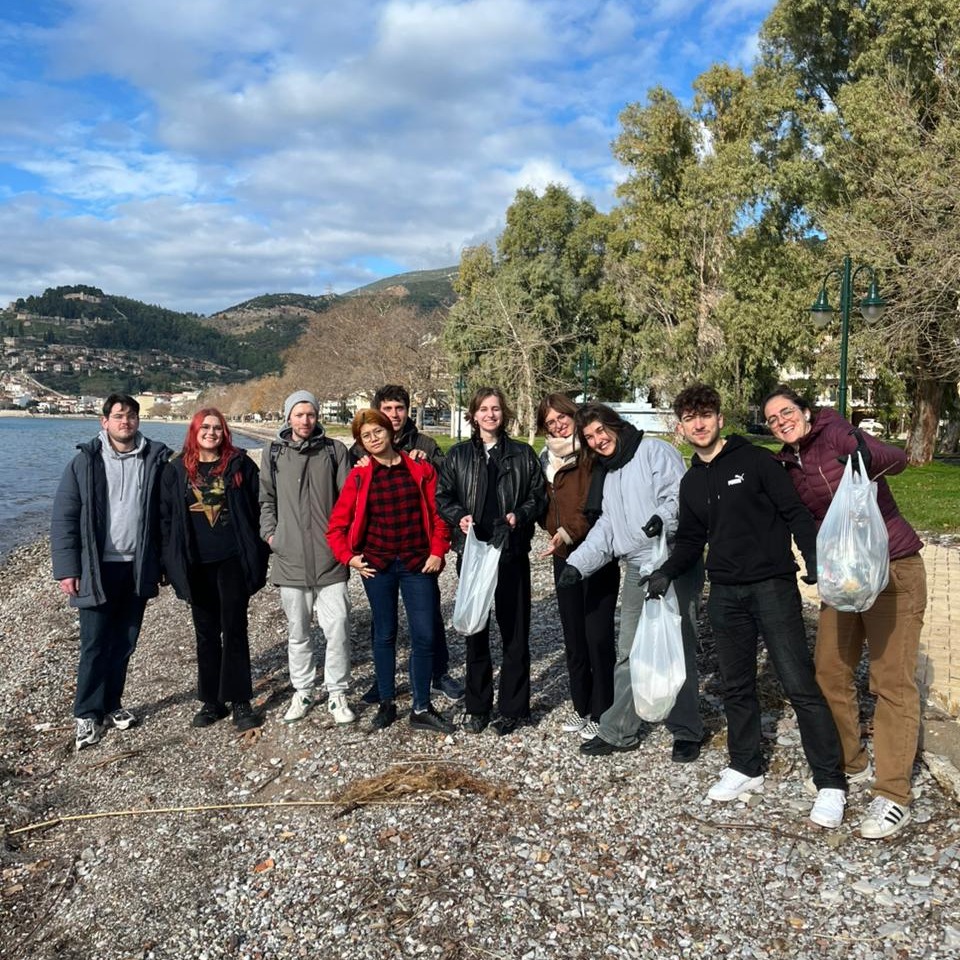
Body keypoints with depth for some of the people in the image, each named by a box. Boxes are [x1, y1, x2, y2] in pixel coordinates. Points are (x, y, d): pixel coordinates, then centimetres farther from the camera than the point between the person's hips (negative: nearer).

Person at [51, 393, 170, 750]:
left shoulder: (155, 460, 2)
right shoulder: (85, 462, -2)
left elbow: (166, 514, 4)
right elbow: (64, 517, -3)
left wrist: (164, 562, 1)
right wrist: (67, 568, -9)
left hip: (138, 568, 2)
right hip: (98, 568, -2)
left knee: (125, 642, 12)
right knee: (95, 644, 3)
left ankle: (111, 704, 27)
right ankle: (88, 714, 15)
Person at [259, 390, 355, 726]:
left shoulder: (334, 450, 3)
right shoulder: (273, 452, 7)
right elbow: (266, 498, 13)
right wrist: (270, 533, 3)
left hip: (330, 557, -1)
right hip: (290, 557, 2)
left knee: (338, 628, -3)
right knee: (297, 631, 12)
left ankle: (337, 694, 12)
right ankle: (302, 692, 26)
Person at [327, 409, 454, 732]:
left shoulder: (420, 469, 1)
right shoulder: (359, 476, 1)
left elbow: (437, 514, 1)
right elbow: (337, 524, 4)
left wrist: (437, 551, -6)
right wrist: (348, 557, -6)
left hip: (417, 564, 0)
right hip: (377, 566, 1)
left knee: (424, 636, -2)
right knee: (385, 634, 11)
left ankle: (421, 709, 11)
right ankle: (387, 703, 25)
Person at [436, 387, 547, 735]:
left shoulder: (522, 454, 6)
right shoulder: (458, 455, 8)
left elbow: (539, 495, 8)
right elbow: (441, 496, 8)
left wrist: (521, 514, -11)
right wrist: (458, 516, -10)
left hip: (511, 552, -1)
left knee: (514, 631, 3)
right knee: (475, 631, 8)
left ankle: (512, 707, 16)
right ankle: (477, 706, 21)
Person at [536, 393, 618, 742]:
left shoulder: (594, 453, -10)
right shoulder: (549, 459, 12)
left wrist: (570, 531, -23)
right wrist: (554, 529, 2)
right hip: (564, 557, 7)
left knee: (598, 636, -4)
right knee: (573, 635, 13)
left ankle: (601, 714, 9)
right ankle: (581, 707, 26)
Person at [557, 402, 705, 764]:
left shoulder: (655, 452, -4)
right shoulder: (604, 474, 18)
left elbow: (680, 498, -15)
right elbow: (604, 530, 16)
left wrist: (662, 517, -36)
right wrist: (576, 564, 5)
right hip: (637, 572, 7)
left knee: (678, 650, 0)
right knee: (629, 655, 10)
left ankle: (686, 733, 14)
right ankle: (619, 731, 20)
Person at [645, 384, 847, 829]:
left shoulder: (754, 460, -5)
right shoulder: (691, 483, 13)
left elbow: (795, 512, -7)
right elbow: (690, 540, 17)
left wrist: (814, 559, -21)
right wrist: (667, 571, 1)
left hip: (773, 587, -5)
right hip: (725, 595, 6)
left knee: (800, 684, -5)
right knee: (736, 687, 12)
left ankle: (831, 784, 6)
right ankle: (745, 767, 27)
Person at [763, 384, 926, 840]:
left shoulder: (835, 434, -11)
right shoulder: (789, 466, 9)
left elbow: (895, 459, -28)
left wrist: (867, 457, -48)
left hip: (892, 571, -7)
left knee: (892, 681, -5)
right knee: (829, 673, 9)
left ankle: (893, 797, 2)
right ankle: (850, 763, 29)